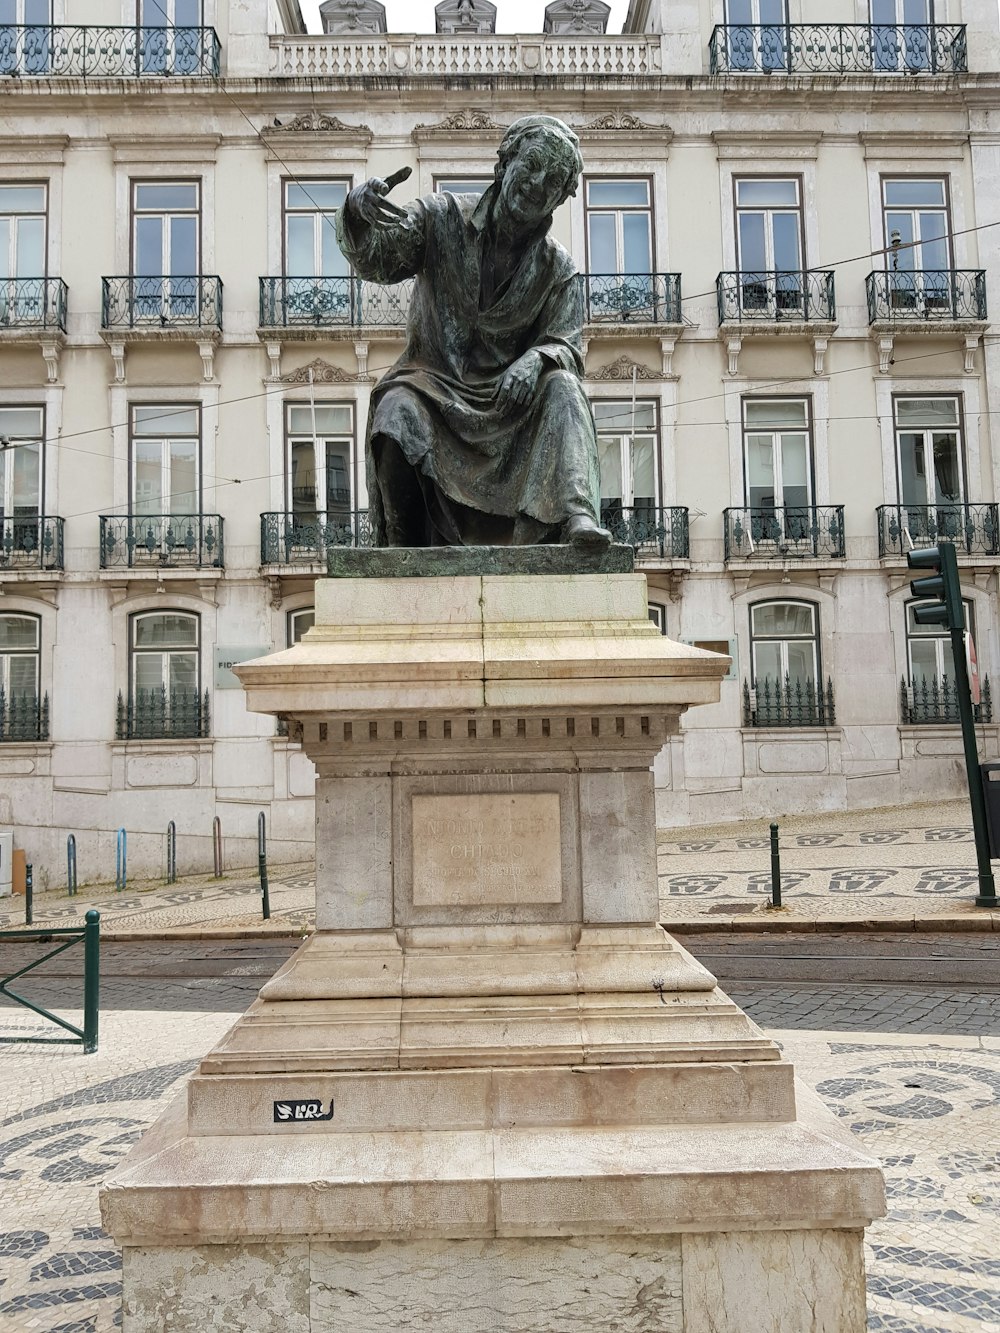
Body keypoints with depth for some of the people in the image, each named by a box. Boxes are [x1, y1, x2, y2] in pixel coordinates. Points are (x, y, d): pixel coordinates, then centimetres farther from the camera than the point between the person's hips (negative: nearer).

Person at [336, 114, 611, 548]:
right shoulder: (442, 218, 4)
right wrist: (358, 209, -34)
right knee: (398, 413, -33)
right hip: (433, 384, -1)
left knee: (561, 386, -27)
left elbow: (568, 346, -2)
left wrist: (536, 359, -28)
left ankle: (575, 514, -44)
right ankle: (406, 557, -28)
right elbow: (375, 259, -9)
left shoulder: (558, 269, 8)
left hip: (507, 402, 2)